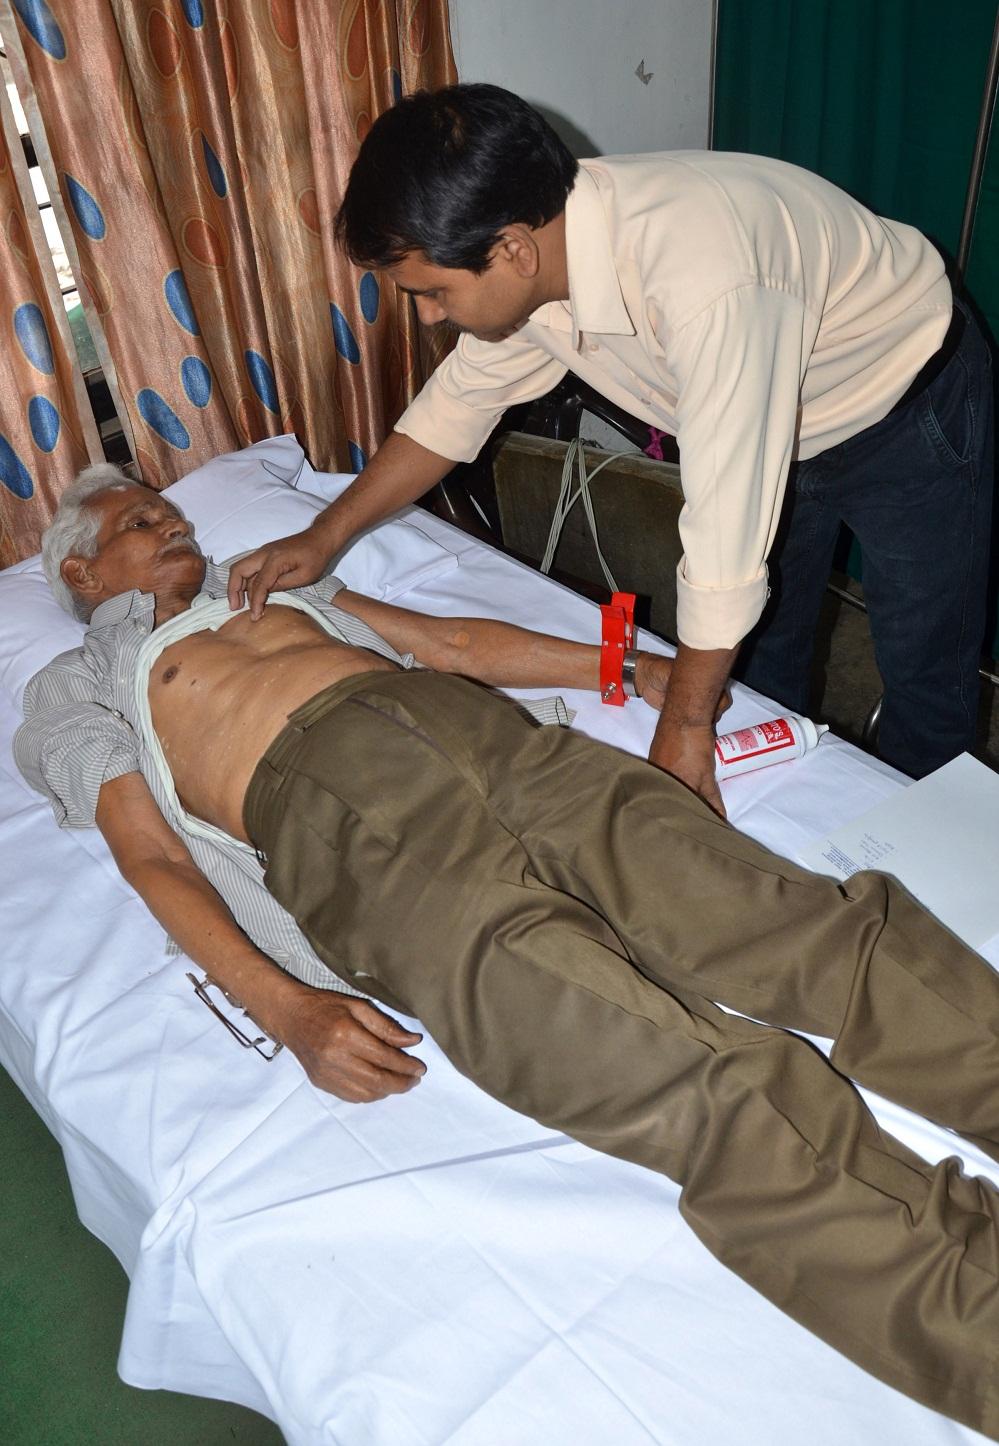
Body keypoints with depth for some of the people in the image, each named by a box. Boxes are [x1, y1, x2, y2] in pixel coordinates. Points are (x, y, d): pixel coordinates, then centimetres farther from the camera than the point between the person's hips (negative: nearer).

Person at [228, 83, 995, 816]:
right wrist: (326, 536, -3)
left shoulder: (702, 280, -44)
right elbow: (458, 402, -3)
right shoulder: (530, 252, -19)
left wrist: (685, 727, -29)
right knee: (759, 652, 18)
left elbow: (726, 532, -40)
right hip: (776, 425, 7)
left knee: (925, 684, 4)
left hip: (910, 410, -6)